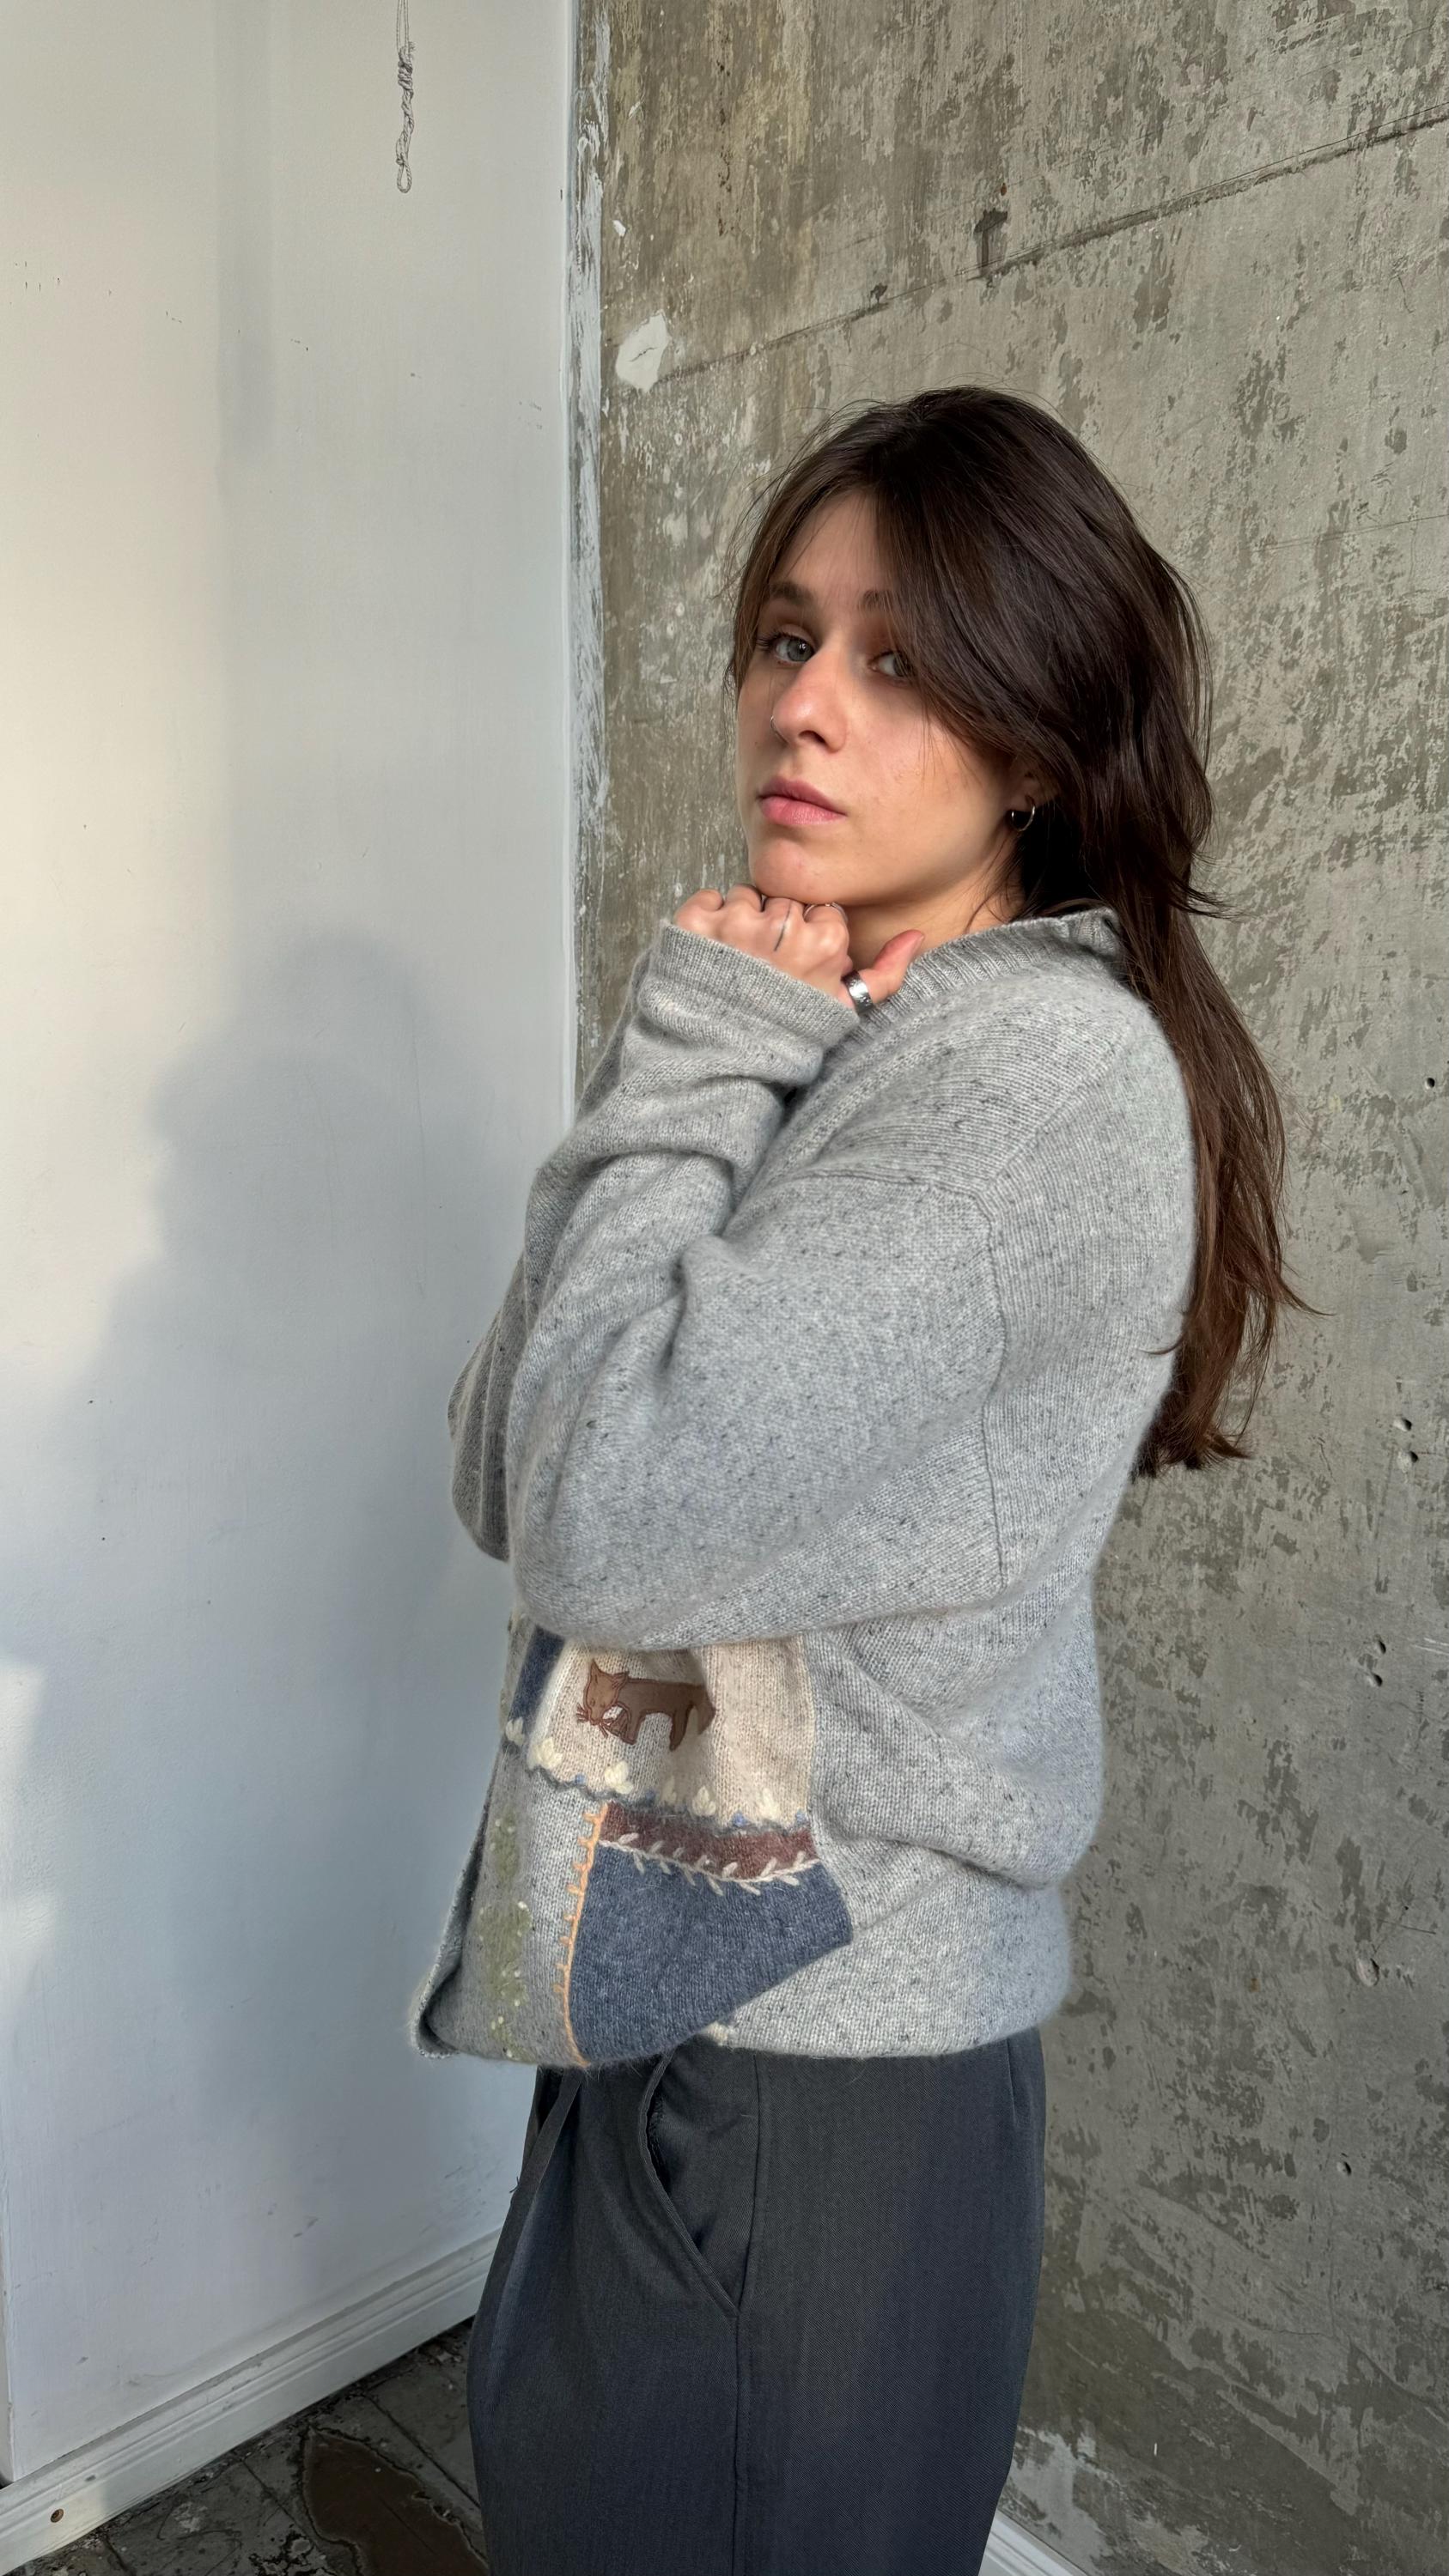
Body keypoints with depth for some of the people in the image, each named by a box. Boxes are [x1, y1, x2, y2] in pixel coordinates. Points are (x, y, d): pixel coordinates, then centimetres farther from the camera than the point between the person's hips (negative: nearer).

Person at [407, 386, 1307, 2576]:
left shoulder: (1038, 1063, -20)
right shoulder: (826, 1039, 8)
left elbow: (606, 1517, -28)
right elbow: (503, 1472, 2)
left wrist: (694, 1060, -17)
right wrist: (720, 1056, -9)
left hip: (823, 2071, -8)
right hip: (674, 1983, 9)